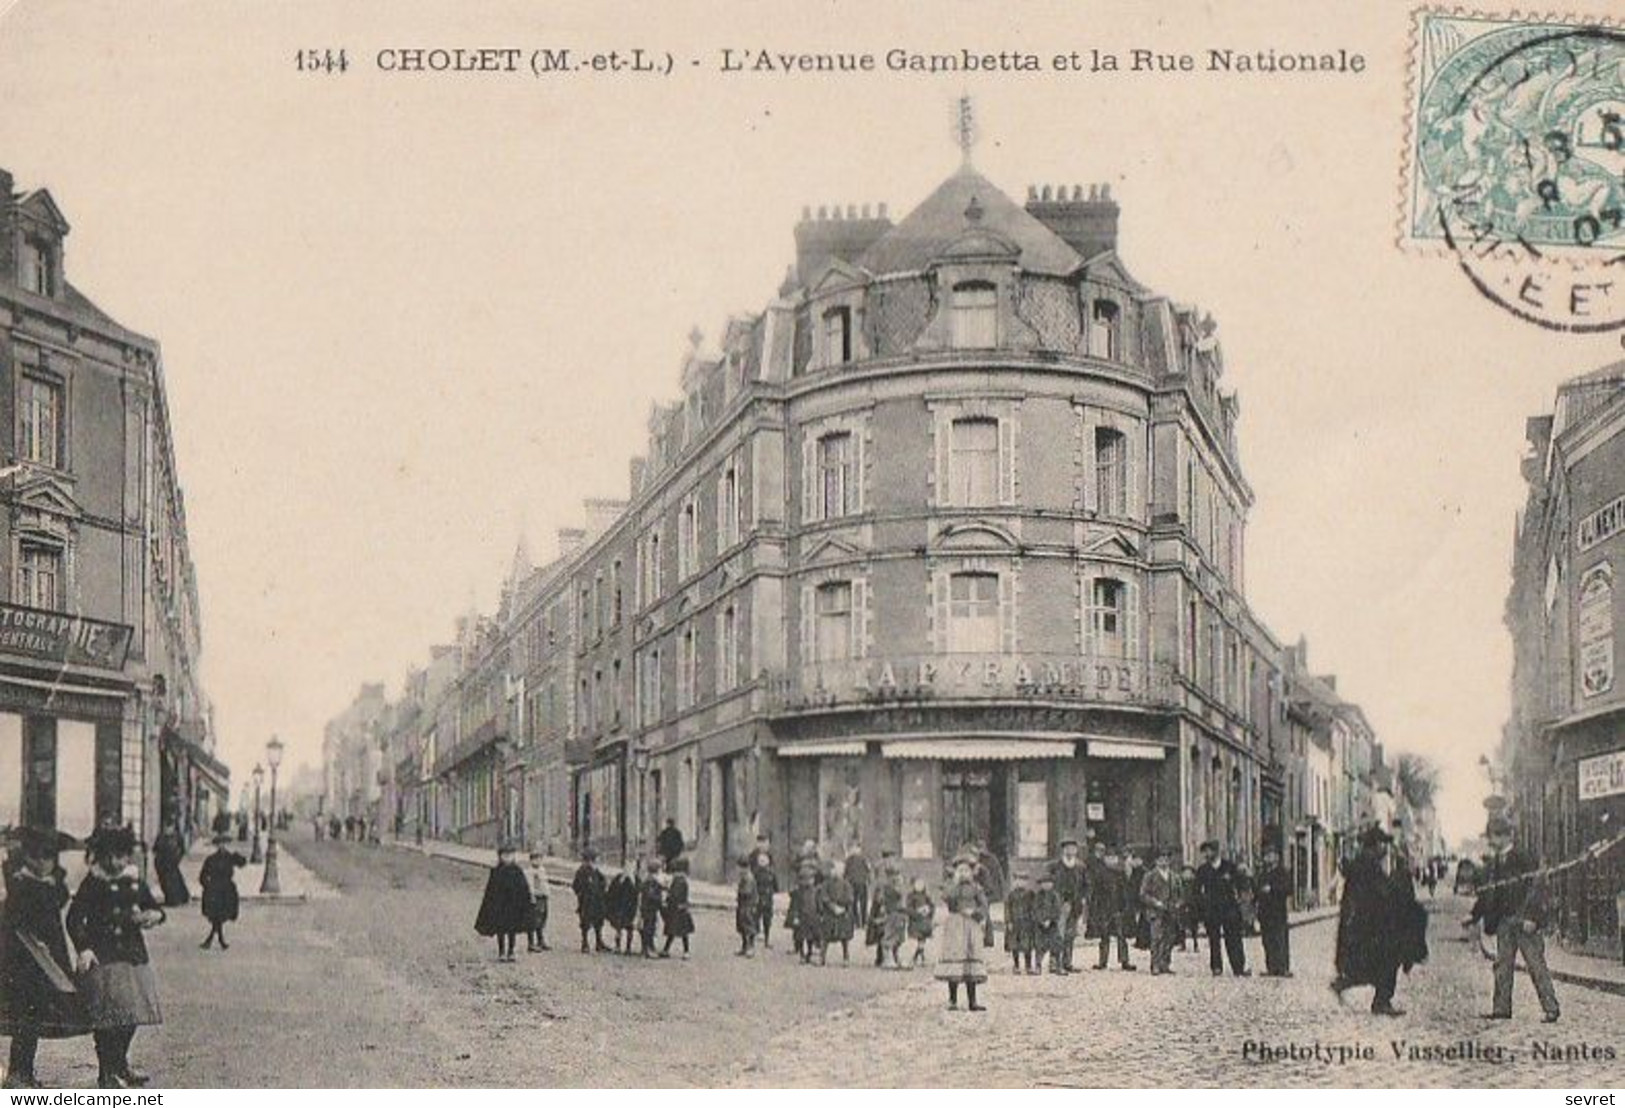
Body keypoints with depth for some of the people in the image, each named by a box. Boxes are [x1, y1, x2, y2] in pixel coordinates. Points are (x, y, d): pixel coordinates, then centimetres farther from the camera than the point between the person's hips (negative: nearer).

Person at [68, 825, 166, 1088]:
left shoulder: (135, 880, 8)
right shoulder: (93, 882, -8)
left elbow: (153, 907, 18)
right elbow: (74, 918, -13)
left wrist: (154, 915, -6)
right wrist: (83, 949, -26)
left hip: (133, 953, 6)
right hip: (103, 956, -6)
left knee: (133, 1012, 11)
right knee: (107, 1015, -8)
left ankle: (120, 1066, 29)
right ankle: (106, 1074, 2)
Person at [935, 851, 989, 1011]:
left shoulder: (975, 888, 9)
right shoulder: (951, 886, 5)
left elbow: (984, 907, 3)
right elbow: (947, 900, -15)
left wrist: (974, 912, -15)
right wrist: (956, 882, -16)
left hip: (971, 927, 2)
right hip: (954, 926, -2)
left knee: (971, 966, -1)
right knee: (954, 958, -7)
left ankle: (972, 1001, 0)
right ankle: (953, 1000, 0)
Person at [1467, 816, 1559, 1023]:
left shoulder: (1521, 859, -9)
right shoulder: (1492, 865, 12)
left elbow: (1535, 888, -13)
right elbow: (1485, 894, 17)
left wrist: (1531, 917, -20)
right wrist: (1474, 916, 8)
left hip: (1525, 921, -7)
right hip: (1504, 921, 7)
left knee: (1536, 964, -5)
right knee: (1502, 965, 7)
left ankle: (1551, 1008, -1)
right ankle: (1502, 1007, 13)